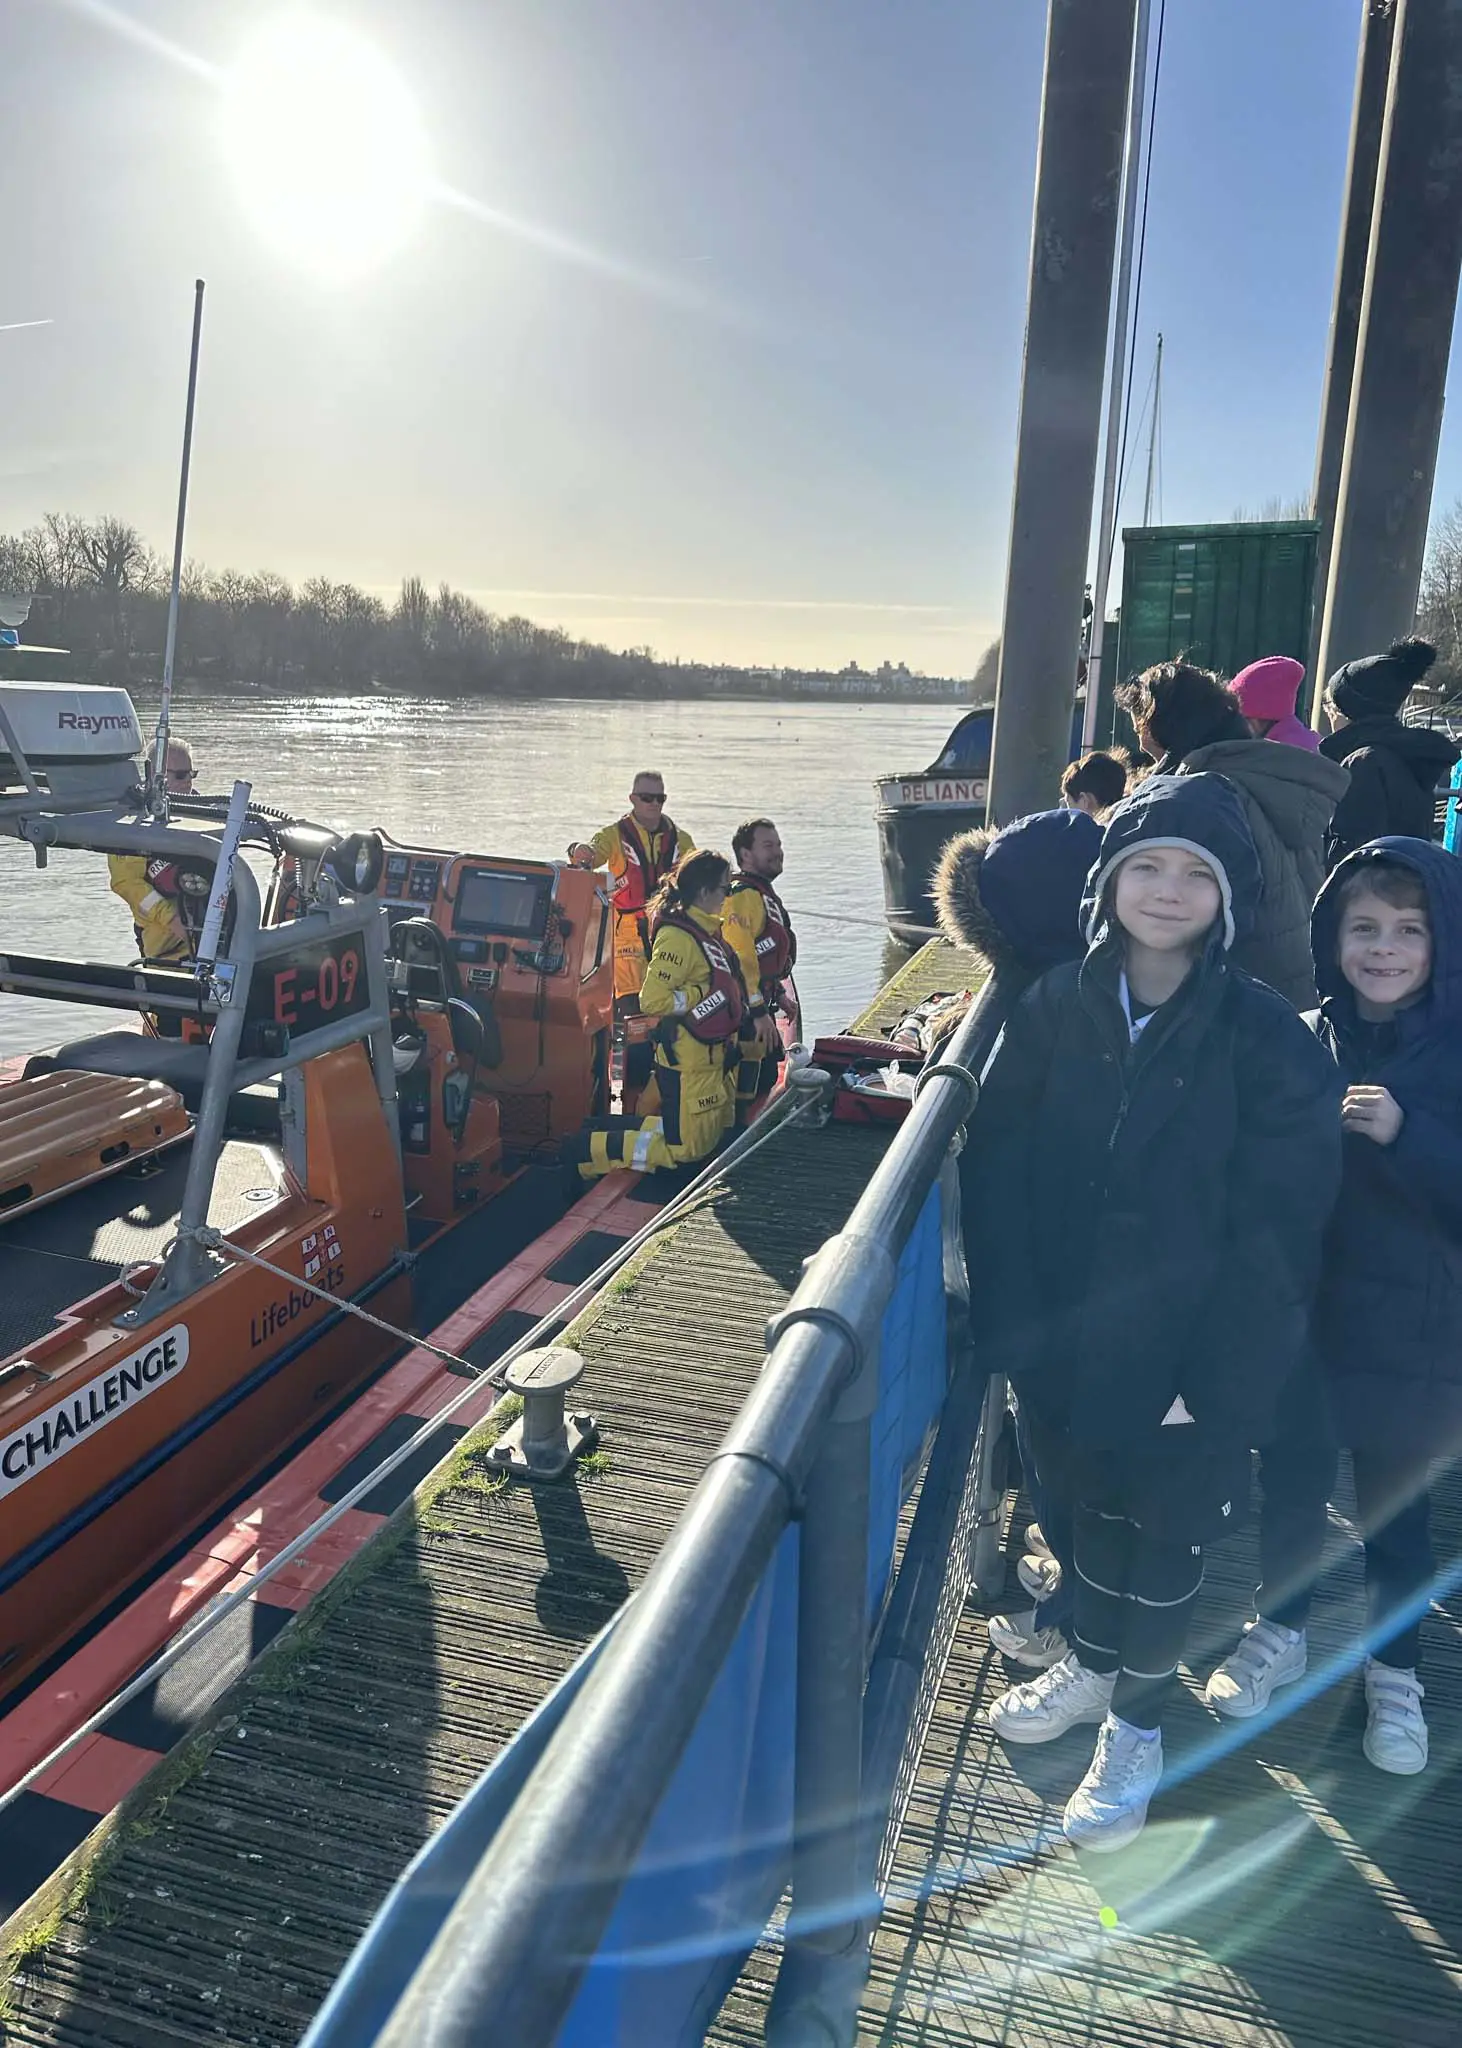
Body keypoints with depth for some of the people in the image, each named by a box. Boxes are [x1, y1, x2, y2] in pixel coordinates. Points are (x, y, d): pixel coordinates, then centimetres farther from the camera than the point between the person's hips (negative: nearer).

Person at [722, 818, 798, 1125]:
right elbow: (738, 958, -26)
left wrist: (779, 995, 26)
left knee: (764, 1082, 20)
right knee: (741, 1092, -5)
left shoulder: (764, 893, 17)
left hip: (759, 1005, 11)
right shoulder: (742, 896, -18)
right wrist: (758, 1011, -26)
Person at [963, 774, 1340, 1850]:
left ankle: (1137, 1725, 38)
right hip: (1070, 1337, 3)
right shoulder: (1057, 1006, -7)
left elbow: (1278, 1228, -14)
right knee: (1096, 1500, 22)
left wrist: (1218, 1381, -15)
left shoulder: (1267, 1036, -16)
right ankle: (1092, 1665, 48)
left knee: (1169, 1527, 15)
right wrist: (1017, 1325, -10)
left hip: (1192, 1353, -2)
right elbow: (999, 1167, -5)